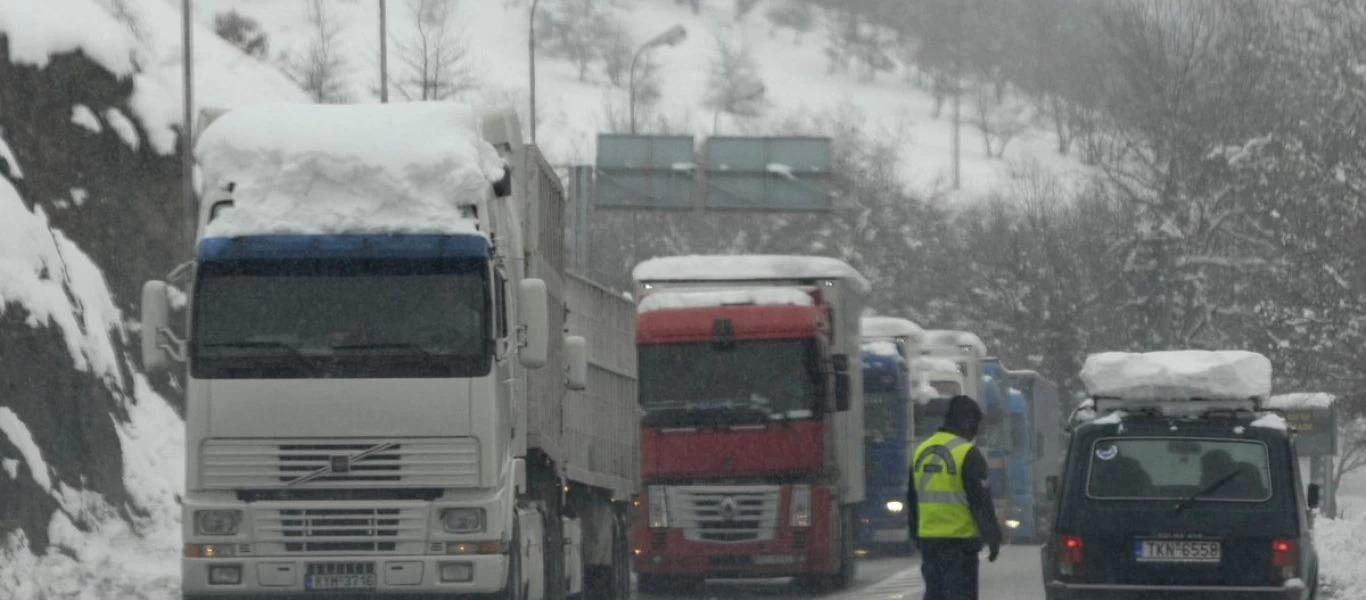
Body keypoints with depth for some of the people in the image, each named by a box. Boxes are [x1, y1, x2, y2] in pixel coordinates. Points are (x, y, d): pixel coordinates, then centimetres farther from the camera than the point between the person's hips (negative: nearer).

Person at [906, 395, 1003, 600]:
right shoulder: (968, 455, -12)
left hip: (927, 538, 7)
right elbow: (981, 501, -13)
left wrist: (916, 537, 25)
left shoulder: (921, 452, 11)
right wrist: (993, 538, -5)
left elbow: (912, 501, 18)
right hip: (959, 540, -7)